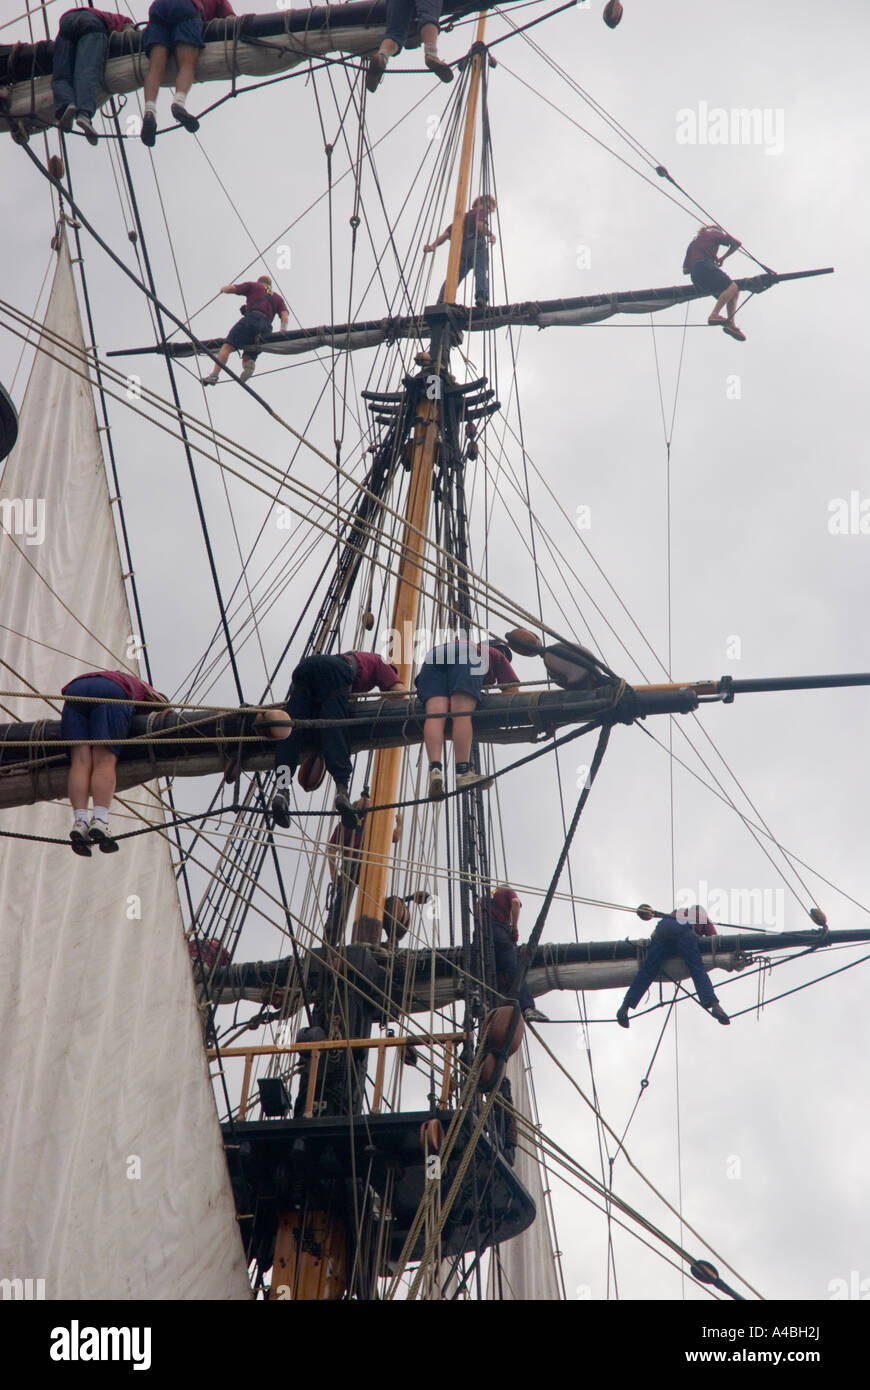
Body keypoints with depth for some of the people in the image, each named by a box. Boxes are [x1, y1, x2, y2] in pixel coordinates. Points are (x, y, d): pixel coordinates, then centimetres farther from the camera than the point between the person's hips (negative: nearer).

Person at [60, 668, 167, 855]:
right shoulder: (138, 685, 38)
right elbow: (163, 703, 24)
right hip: (110, 693, -4)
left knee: (81, 761, -6)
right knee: (105, 761, -11)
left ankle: (79, 820, -23)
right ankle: (99, 821, -29)